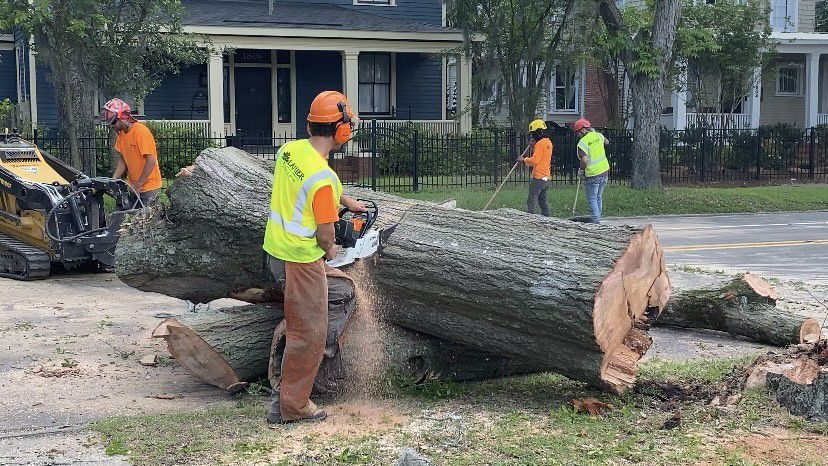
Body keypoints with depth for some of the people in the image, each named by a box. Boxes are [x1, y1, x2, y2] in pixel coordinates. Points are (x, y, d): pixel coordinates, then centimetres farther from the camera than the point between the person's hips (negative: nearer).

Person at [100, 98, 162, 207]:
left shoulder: (141, 131, -19)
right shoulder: (121, 133, 6)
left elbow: (151, 161, -22)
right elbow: (122, 159, 11)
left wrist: (138, 185, -19)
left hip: (148, 186, -8)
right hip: (132, 185, 8)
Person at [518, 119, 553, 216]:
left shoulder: (540, 143, -15)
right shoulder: (548, 142, 14)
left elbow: (534, 160, -20)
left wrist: (524, 159, -6)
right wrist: (533, 147, 9)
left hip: (538, 177, -10)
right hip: (547, 177, 10)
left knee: (531, 201, -9)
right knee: (542, 201, 17)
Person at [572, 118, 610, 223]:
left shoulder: (582, 143, -15)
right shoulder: (598, 135, 4)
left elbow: (584, 160, -24)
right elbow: (607, 142, 27)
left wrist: (581, 170, -6)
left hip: (593, 174, -7)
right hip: (604, 171, 7)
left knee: (592, 199, 2)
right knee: (599, 197, 19)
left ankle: (595, 221, -2)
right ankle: (598, 218, 25)